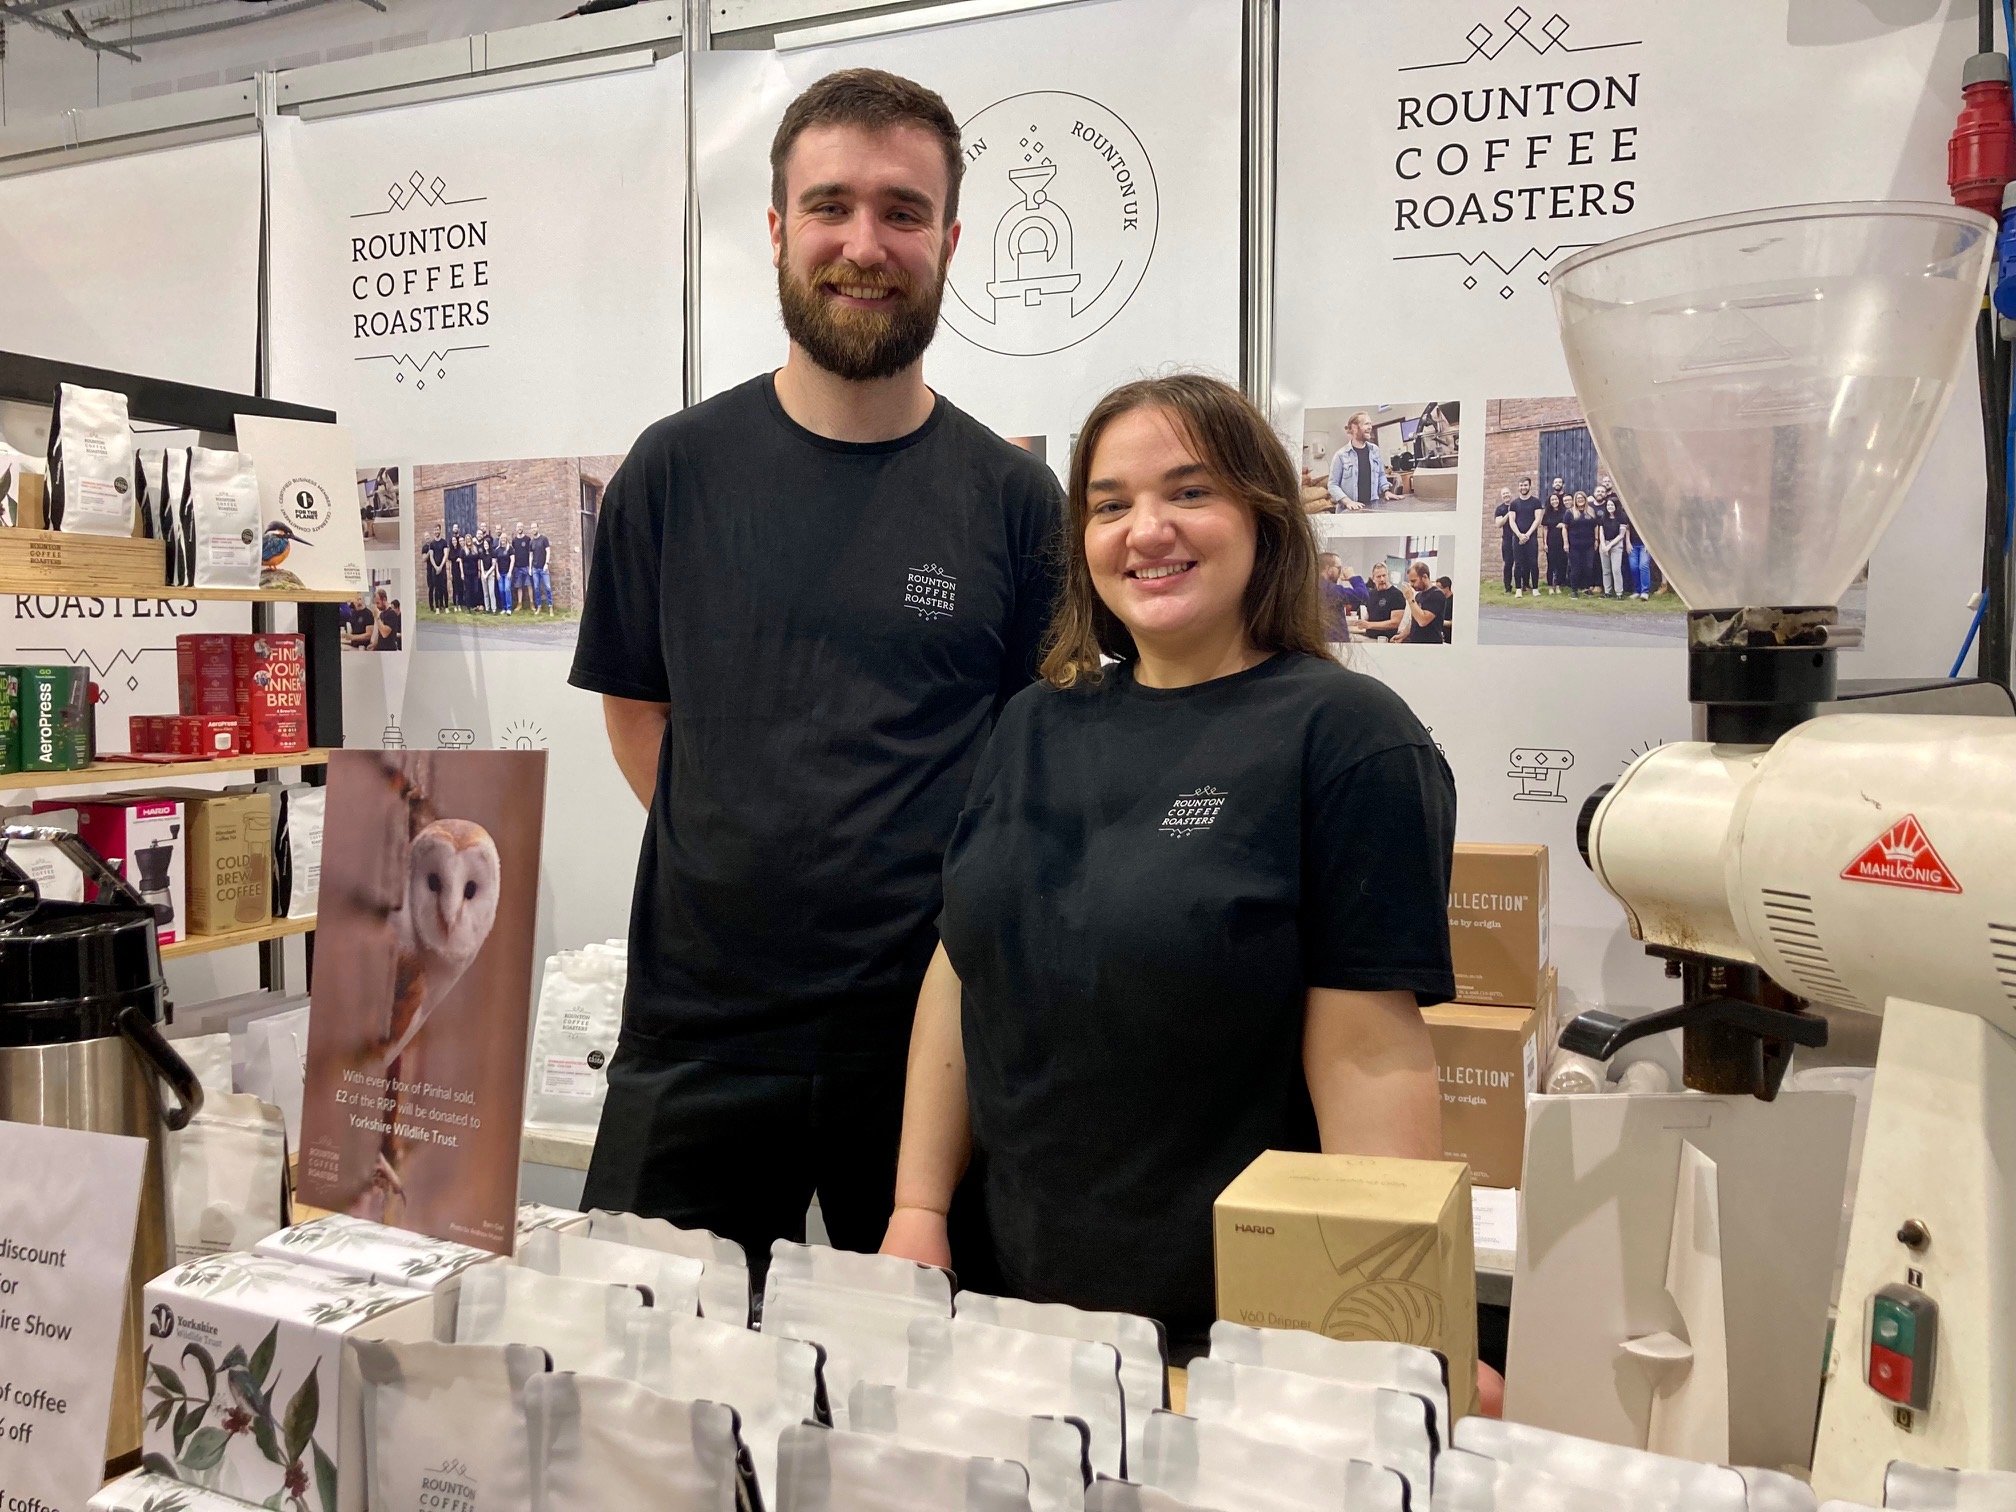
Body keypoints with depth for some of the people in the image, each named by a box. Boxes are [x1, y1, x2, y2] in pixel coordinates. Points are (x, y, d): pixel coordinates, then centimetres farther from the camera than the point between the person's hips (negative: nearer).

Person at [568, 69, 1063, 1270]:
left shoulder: (1013, 500, -1)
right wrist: (740, 864, 1)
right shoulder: (677, 471, 2)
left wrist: (961, 887, -6)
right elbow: (637, 711, 10)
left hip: (933, 1024, 0)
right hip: (699, 1018, 1)